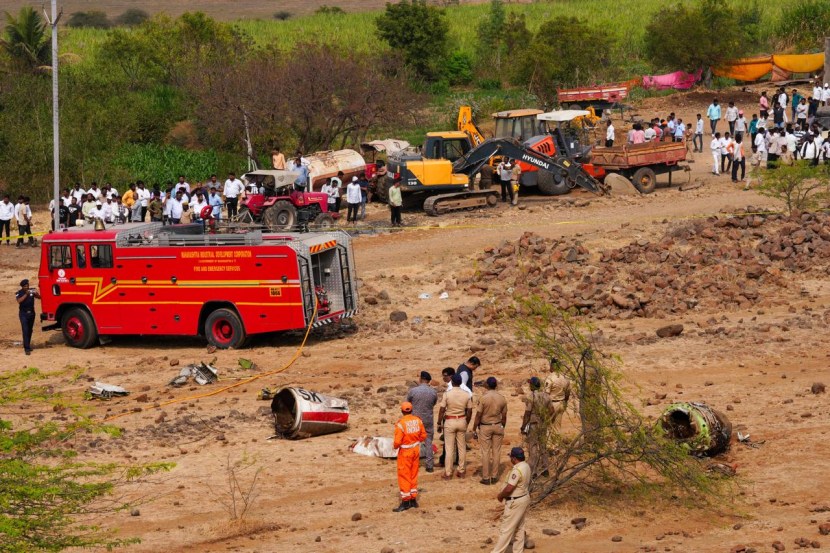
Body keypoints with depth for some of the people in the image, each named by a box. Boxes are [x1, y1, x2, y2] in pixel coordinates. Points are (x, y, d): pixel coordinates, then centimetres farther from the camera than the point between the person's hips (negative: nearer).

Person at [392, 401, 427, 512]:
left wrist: (395, 446, -2)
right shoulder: (418, 421, -4)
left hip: (405, 452, -6)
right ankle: (413, 500, 24)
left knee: (404, 476, 3)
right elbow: (423, 435, 3)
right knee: (413, 475, 17)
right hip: (416, 450, 6)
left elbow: (397, 441, -23)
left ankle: (405, 502, 5)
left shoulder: (400, 424, -22)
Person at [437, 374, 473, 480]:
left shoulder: (447, 394, -14)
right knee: (462, 447, 13)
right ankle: (462, 471, 19)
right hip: (462, 421, 3)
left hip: (449, 421, -3)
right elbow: (469, 411, 2)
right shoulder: (467, 395, -4)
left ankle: (448, 473, 5)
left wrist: (439, 423, -1)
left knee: (449, 448, 2)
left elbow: (442, 410, -12)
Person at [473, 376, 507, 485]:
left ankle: (486, 478, 5)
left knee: (485, 452, 2)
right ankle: (494, 477, 14)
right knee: (496, 452, 9)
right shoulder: (502, 399, -3)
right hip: (497, 426, 3)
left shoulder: (483, 398, -16)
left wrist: (474, 429, -3)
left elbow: (478, 415, -13)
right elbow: (504, 416, 4)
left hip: (485, 427, -3)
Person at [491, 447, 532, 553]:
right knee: (519, 527, 18)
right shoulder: (526, 466, 3)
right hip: (524, 498, 10)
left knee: (506, 529, -1)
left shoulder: (517, 470, -27)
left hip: (515, 502, -10)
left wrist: (500, 496, -8)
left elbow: (509, 489, -27)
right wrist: (503, 494, 9)